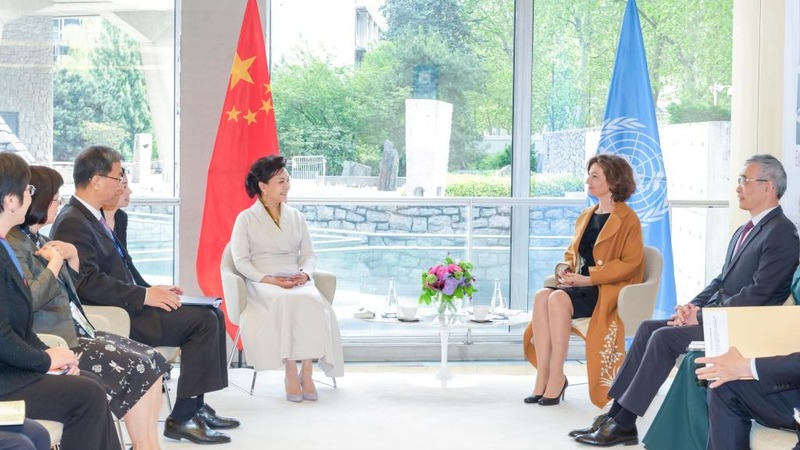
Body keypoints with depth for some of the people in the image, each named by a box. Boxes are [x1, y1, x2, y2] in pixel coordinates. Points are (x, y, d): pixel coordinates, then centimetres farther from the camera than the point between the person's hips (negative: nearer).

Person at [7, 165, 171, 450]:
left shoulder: (36, 238, 16)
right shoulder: (13, 244, -12)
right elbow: (29, 299, -25)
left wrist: (72, 255, 8)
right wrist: (55, 261, -13)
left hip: (77, 333, 10)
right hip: (55, 343, -10)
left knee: (152, 360, -4)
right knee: (136, 369, -16)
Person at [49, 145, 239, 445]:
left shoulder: (93, 217, 16)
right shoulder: (72, 223, -15)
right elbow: (89, 282, -25)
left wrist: (151, 290, 6)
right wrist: (144, 295, -22)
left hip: (126, 306, 10)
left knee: (212, 316, 7)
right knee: (204, 321, -17)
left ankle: (196, 406, 7)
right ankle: (182, 418, -13)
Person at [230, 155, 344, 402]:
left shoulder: (296, 217, 20)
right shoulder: (246, 219, 7)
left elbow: (309, 254, 18)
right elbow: (241, 260, 0)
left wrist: (305, 273, -6)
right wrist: (268, 279, -16)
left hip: (296, 281, 3)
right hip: (262, 284, -3)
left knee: (313, 301, -33)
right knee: (286, 302, -38)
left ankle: (306, 372, -33)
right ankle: (290, 373, -34)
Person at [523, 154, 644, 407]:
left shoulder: (627, 220, -3)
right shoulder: (585, 217, 20)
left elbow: (630, 264, -11)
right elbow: (572, 253, 27)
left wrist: (589, 279, -17)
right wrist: (566, 271, 2)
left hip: (609, 289, -7)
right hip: (581, 285, 7)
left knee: (558, 299, -32)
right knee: (542, 296, -24)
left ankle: (557, 376, -26)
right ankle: (542, 375, -28)